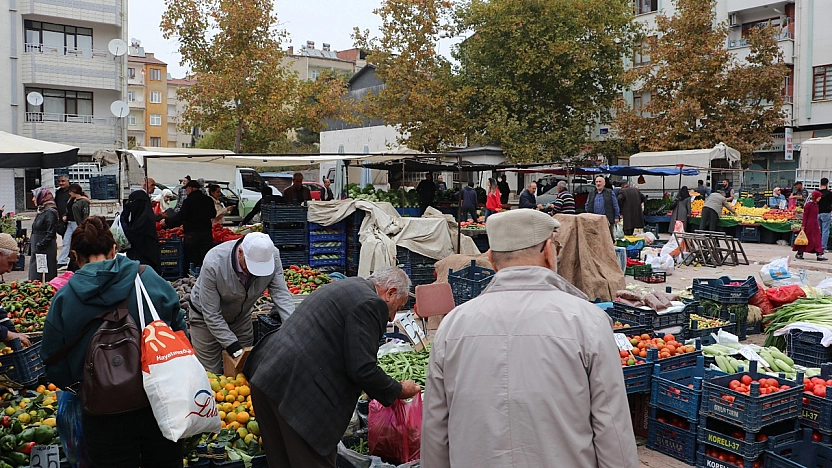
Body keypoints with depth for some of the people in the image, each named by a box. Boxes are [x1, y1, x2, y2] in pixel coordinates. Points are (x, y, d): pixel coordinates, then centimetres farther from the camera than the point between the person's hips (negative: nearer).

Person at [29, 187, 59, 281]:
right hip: (37, 249, 10)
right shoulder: (41, 211, 14)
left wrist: (40, 245, -19)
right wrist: (32, 242, 13)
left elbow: (51, 233, -20)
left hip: (46, 250, -10)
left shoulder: (50, 212, -15)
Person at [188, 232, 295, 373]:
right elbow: (211, 314, -28)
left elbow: (281, 295, -23)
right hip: (206, 318, -3)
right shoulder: (213, 263, -35)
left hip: (241, 316, 4)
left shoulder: (272, 256, -26)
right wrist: (232, 346, -31)